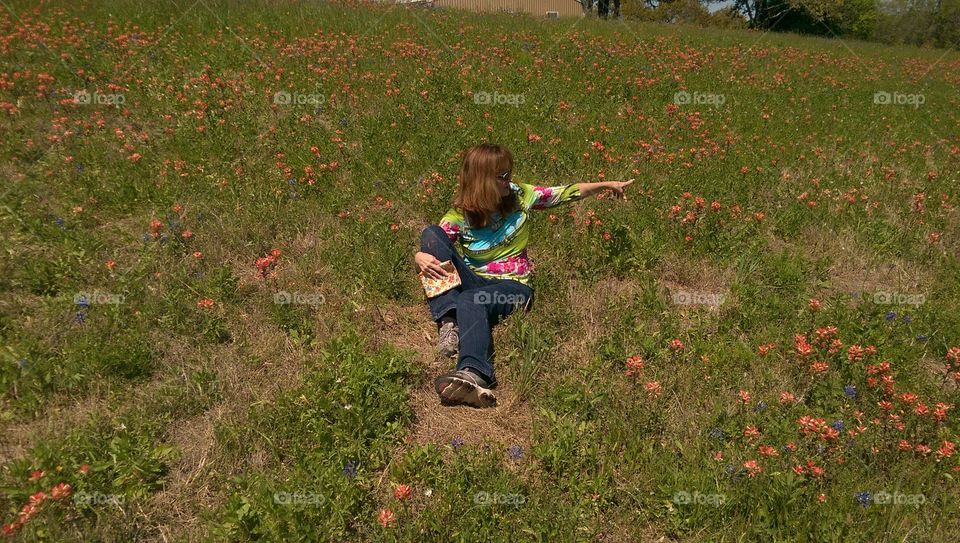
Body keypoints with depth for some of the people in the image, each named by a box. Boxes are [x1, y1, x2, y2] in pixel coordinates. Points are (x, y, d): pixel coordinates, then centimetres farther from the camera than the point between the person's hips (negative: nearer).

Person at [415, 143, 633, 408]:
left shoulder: (520, 195, 1)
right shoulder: (460, 215, -4)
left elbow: (566, 192, 10)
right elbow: (431, 245, -7)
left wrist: (607, 184, 10)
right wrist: (421, 257, -30)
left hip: (512, 285, -1)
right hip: (472, 281, 2)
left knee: (470, 301, -38)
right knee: (431, 232, -21)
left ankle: (474, 373, -65)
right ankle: (449, 322, -33)